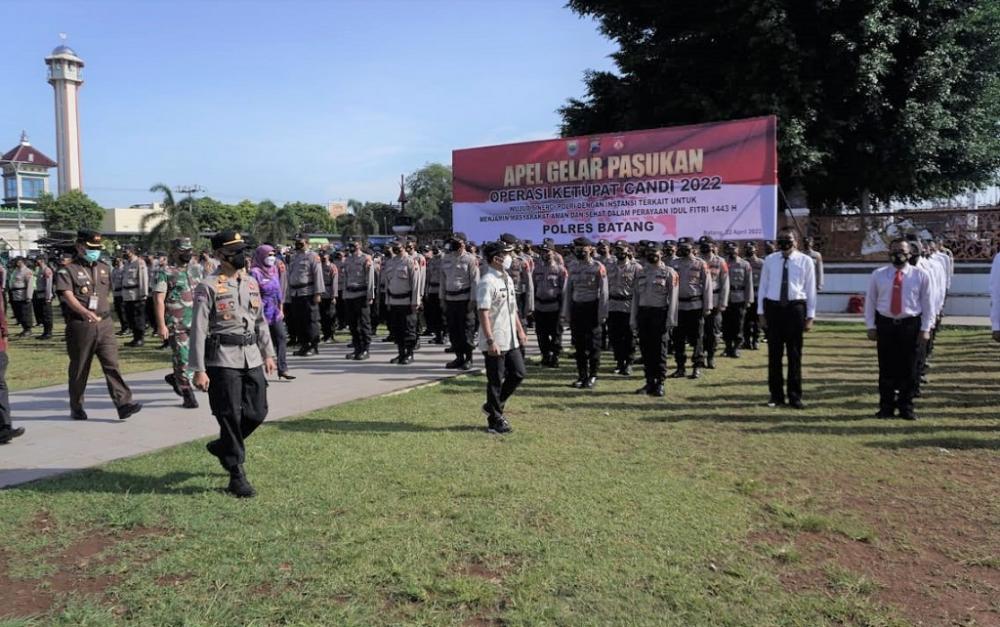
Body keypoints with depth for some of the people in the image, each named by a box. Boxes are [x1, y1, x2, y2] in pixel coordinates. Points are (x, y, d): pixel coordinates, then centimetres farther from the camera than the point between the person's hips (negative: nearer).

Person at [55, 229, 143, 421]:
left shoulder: (104, 269, 16)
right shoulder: (68, 270, -2)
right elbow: (67, 295, -17)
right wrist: (84, 312, -33)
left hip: (105, 325, 4)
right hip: (80, 326, -3)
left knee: (112, 364, -5)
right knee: (79, 369, 8)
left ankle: (124, 404, -12)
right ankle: (76, 407, 22)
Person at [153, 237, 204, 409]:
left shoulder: (196, 269, 13)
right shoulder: (164, 271, -5)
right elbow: (158, 300, -10)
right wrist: (161, 325, -15)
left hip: (196, 322, 6)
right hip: (176, 324, -6)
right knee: (182, 358, -2)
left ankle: (175, 378, 30)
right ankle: (188, 395, 8)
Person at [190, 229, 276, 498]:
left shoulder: (251, 283, 11)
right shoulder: (208, 287, -8)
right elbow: (198, 330, -11)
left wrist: (268, 353, 15)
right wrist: (198, 370, -14)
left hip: (252, 359, 6)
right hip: (223, 361, -6)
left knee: (257, 413, 9)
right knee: (230, 417, 0)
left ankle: (222, 447, 35)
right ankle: (237, 476, 12)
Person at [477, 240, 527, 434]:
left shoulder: (508, 279, 12)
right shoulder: (487, 282, -17)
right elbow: (483, 313, -22)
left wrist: (520, 330, 20)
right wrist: (490, 341, -26)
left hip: (511, 340, 9)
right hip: (495, 342, -9)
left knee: (518, 374, 13)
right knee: (496, 381, 2)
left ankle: (494, 406, 29)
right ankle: (495, 420, 15)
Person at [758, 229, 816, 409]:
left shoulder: (805, 261, 0)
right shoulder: (770, 260, 5)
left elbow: (811, 289, 0)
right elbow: (763, 286, 6)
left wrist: (810, 316, -3)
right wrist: (761, 312, 2)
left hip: (795, 308, -1)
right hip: (773, 307, 2)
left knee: (795, 354, 6)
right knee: (774, 353, 7)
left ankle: (795, 396, 17)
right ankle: (776, 395, 18)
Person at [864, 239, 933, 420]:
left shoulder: (921, 276, 2)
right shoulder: (878, 275, 5)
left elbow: (927, 303, 3)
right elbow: (870, 301, 7)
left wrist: (925, 329, -2)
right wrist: (871, 326, 2)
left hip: (910, 325, 0)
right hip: (885, 325, 1)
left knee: (908, 369, 4)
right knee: (886, 369, 4)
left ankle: (906, 408, 16)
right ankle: (886, 407, 14)